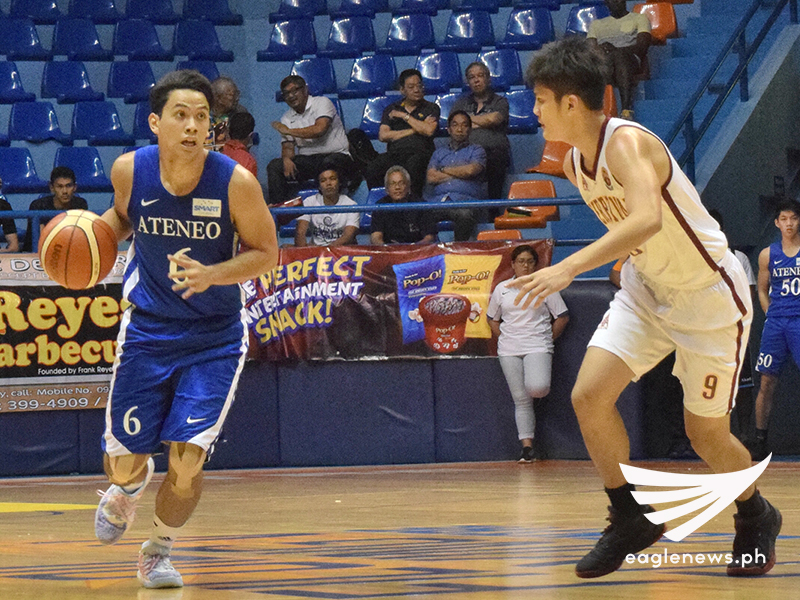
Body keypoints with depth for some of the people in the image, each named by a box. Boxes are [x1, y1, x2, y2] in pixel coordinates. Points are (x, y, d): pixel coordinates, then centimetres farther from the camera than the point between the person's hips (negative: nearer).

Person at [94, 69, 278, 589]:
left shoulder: (236, 182, -20)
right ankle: (127, 491, 46)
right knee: (124, 463, 6)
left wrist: (211, 275, -26)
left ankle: (159, 551, 19)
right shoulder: (130, 170, -13)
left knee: (187, 462, -11)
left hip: (214, 337, -2)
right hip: (147, 331, 2)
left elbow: (266, 253, -9)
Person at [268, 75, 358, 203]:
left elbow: (320, 129, -18)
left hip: (336, 155, -5)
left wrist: (289, 131, -9)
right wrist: (287, 159, -17)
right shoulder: (286, 118, 15)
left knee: (329, 163, -40)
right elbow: (287, 146, 10)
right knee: (274, 166, -16)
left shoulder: (322, 103, -2)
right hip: (306, 161, 5)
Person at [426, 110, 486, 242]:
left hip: (465, 201, -2)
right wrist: (460, 173, 8)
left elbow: (471, 170, -2)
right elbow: (431, 178, 12)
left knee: (465, 215, -42)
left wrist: (443, 170, 10)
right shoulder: (439, 153, 29)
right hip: (438, 200, 2)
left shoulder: (477, 151, 20)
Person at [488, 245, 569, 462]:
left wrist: (547, 339, 2)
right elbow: (492, 318, 20)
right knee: (520, 399, -2)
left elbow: (562, 317, 6)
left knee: (537, 388, -26)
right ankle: (527, 445, 0)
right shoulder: (502, 289, 11)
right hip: (509, 351, 2)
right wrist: (505, 339, 8)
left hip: (537, 347, -2)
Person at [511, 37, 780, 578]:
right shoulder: (575, 161, -2)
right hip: (645, 290, 7)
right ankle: (631, 519, 5)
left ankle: (756, 519, 31)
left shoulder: (627, 143, -28)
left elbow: (647, 219, -46)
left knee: (706, 431, 2)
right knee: (589, 395, -11)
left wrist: (571, 267, -53)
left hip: (710, 295, -7)